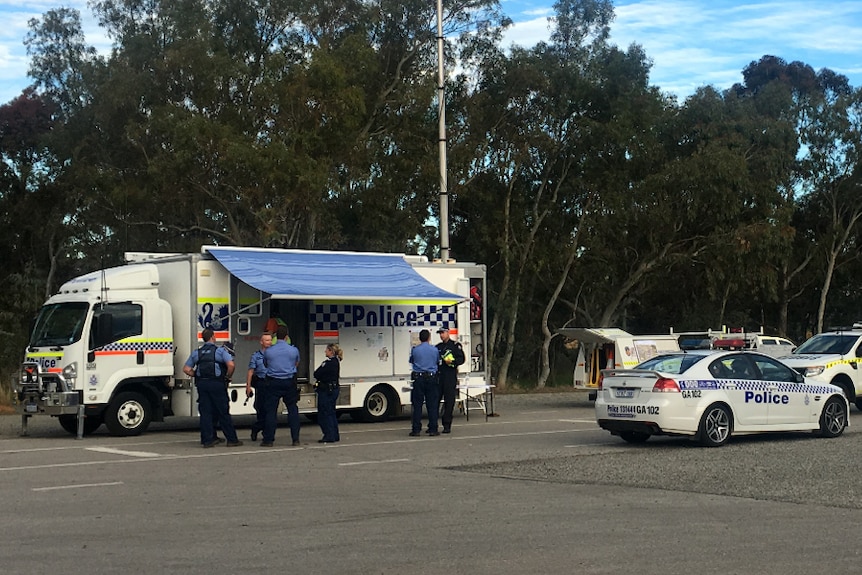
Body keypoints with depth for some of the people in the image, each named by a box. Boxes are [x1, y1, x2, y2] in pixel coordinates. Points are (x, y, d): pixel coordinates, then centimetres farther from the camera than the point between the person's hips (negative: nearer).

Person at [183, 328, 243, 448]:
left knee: (205, 413, 6)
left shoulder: (196, 353, 12)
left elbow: (186, 369, 9)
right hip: (217, 384, -3)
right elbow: (230, 365, -15)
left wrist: (197, 376, 15)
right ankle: (232, 440, 6)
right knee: (223, 413, 2)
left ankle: (207, 440, 4)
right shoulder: (220, 351, -1)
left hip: (201, 384, 3)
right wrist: (228, 376, 0)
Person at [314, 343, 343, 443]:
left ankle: (329, 436, -2)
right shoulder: (336, 361, 11)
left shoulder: (329, 363, -20)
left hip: (326, 391, -10)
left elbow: (317, 374, -17)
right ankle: (335, 436, 20)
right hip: (334, 389, 10)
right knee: (331, 413, 16)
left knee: (324, 413, -3)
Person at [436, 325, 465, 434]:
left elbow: (461, 359, -4)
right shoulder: (438, 347, 20)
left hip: (450, 377, -5)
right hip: (439, 376, 5)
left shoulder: (455, 345, 3)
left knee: (449, 401, -4)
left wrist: (452, 362, -18)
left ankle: (447, 425, -1)